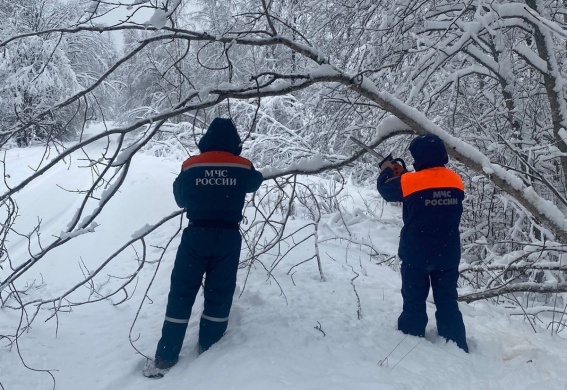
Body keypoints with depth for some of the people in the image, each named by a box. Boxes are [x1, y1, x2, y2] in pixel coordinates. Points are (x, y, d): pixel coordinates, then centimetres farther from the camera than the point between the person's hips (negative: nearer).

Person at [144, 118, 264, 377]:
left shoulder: (191, 167, -3)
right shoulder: (243, 168, -2)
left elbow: (180, 199, 10)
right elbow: (255, 182, 21)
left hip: (197, 235, 0)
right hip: (228, 237, 1)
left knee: (181, 293, 8)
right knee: (219, 295, 13)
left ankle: (166, 358, 12)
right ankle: (209, 352, 24)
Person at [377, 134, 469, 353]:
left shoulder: (410, 181, -16)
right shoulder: (456, 181, -2)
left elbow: (385, 189, 2)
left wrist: (386, 171, 23)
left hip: (416, 254, -4)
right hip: (448, 255, 4)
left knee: (414, 302, 10)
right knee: (448, 302, 15)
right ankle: (457, 349, 22)